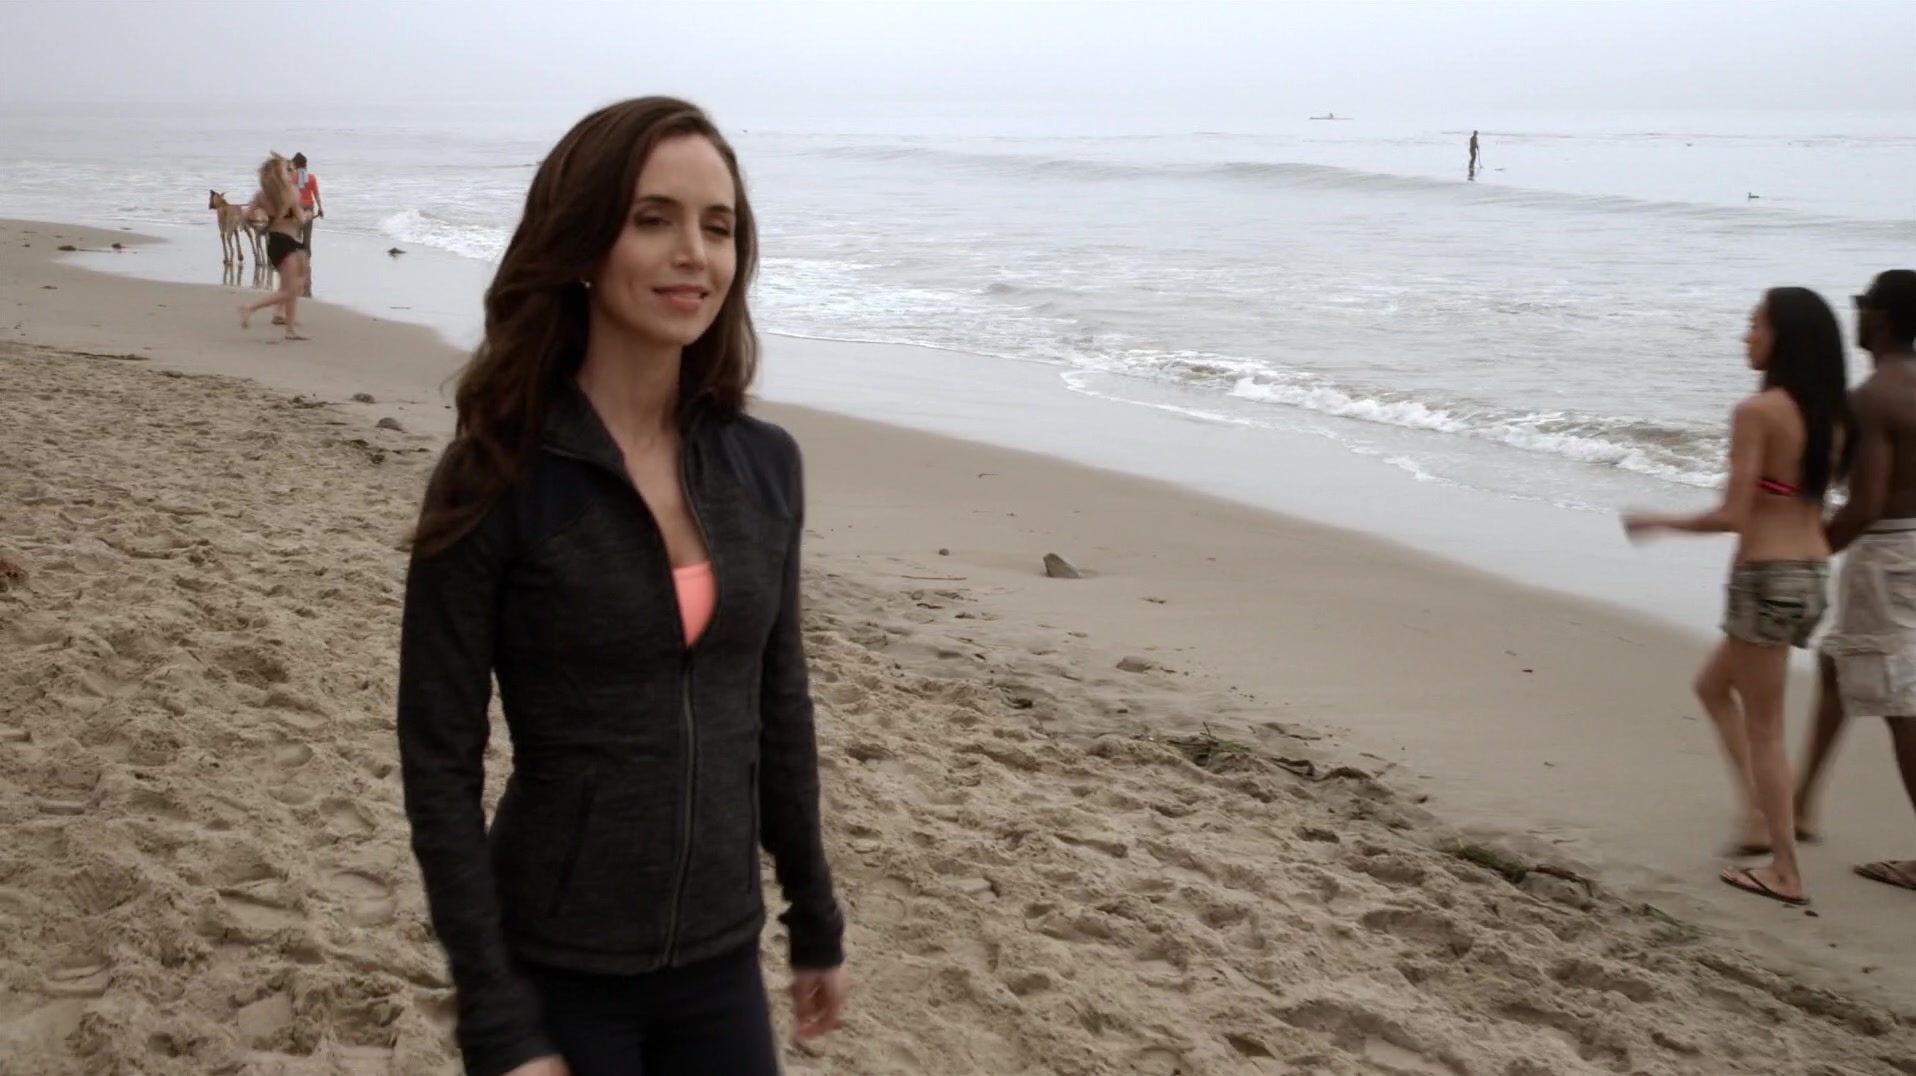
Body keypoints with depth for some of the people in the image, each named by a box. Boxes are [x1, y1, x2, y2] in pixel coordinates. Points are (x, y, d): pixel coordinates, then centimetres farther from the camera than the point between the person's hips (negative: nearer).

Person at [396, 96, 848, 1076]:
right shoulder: (499, 479, -13)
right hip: (556, 968, -4)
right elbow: (439, 762, -12)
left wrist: (815, 922, 15)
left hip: (720, 961, 4)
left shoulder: (765, 464, 0)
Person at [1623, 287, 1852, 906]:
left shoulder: (1758, 411, -16)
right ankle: (1758, 812, 22)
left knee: (1764, 727, 4)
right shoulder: (1829, 415, 6)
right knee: (1713, 685, 26)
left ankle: (1785, 872, 11)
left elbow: (1733, 516, -18)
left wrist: (1658, 523, -6)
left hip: (1767, 578, -8)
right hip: (1814, 575, 8)